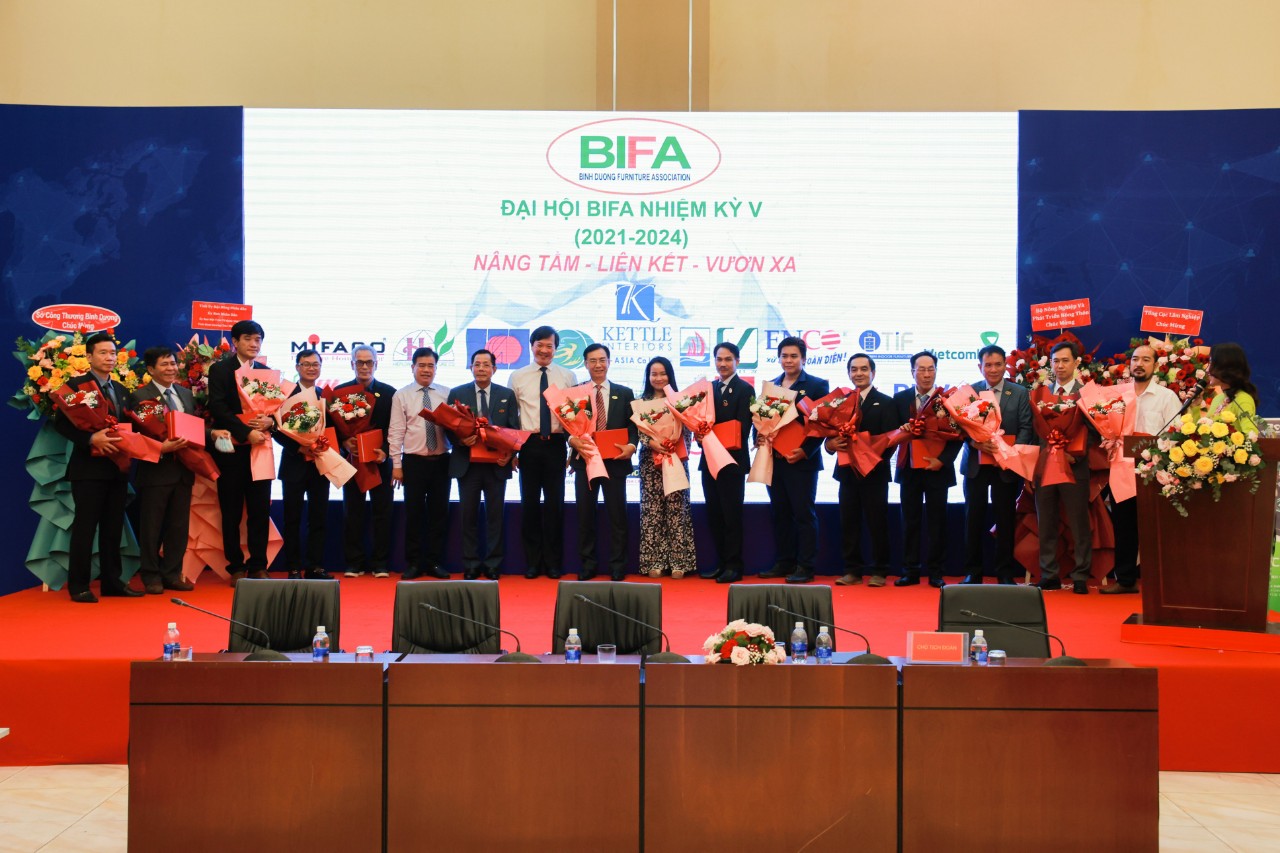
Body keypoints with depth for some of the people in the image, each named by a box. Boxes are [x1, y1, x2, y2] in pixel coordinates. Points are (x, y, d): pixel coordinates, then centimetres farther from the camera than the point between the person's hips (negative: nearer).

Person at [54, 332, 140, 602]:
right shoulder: (76, 385, -5)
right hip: (89, 468, -6)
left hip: (117, 468, 6)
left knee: (113, 528, 10)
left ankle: (112, 581, 17)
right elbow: (61, 422, -11)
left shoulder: (120, 389, 16)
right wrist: (91, 439, -23)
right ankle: (78, 586, 4)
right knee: (85, 528, -3)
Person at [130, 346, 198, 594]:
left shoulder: (186, 394, 14)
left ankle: (172, 574, 20)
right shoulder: (139, 396, -6)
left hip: (183, 470, 6)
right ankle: (151, 577, 13)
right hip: (155, 471, -6)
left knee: (179, 526, 10)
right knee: (151, 527, 3)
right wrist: (161, 448, -25)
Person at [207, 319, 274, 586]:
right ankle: (236, 568, 9)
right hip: (232, 449, -3)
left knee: (261, 511, 2)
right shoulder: (220, 370, 1)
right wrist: (246, 432, -18)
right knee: (232, 512, 3)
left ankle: (258, 566, 9)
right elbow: (218, 408, -10)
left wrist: (269, 421, -11)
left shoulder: (266, 372, 14)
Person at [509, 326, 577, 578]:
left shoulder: (568, 377, 6)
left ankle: (553, 562, 14)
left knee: (555, 502, 3)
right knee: (530, 501, 4)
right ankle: (532, 561, 15)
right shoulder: (518, 377, 6)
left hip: (556, 444, 0)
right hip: (529, 444, 0)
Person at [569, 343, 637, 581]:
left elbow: (633, 425, 5)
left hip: (615, 461, 0)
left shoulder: (625, 393, 8)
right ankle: (587, 565, 15)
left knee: (617, 515, 3)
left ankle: (617, 566, 10)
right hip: (584, 460, 0)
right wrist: (572, 439, -18)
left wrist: (631, 445, -14)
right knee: (584, 515, 5)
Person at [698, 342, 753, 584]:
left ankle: (734, 566, 3)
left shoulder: (744, 389, -5)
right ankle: (721, 563, 17)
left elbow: (742, 428, -12)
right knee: (714, 514, 9)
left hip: (732, 460, -6)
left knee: (731, 514, -2)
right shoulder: (708, 388, 14)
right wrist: (701, 436, -9)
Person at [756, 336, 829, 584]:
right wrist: (760, 440, -5)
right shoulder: (770, 386, 14)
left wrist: (805, 451, -15)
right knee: (780, 514, 10)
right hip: (775, 459, 5)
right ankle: (783, 563, 18)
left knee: (804, 514, -1)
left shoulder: (817, 385, -1)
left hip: (802, 461, -5)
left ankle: (805, 567, 3)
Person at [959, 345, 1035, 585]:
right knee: (974, 517, 2)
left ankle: (1005, 573, 14)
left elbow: (1026, 428, -1)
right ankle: (973, 571, 11)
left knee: (1005, 518, 4)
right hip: (976, 463, 0)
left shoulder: (1020, 393, 4)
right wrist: (975, 442, -18)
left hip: (1006, 465, 0)